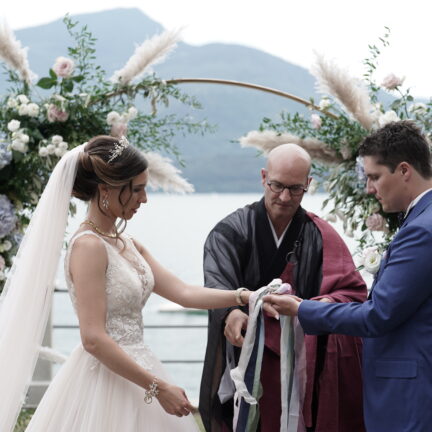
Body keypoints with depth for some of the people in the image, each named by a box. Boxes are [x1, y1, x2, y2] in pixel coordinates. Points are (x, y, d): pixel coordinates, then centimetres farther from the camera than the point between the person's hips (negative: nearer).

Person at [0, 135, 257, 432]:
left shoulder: (127, 245, 10)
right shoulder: (88, 246, -17)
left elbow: (183, 292, 8)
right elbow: (94, 339, -22)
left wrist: (245, 297, -2)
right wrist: (158, 388, -19)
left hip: (130, 372, 9)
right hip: (106, 381, -9)